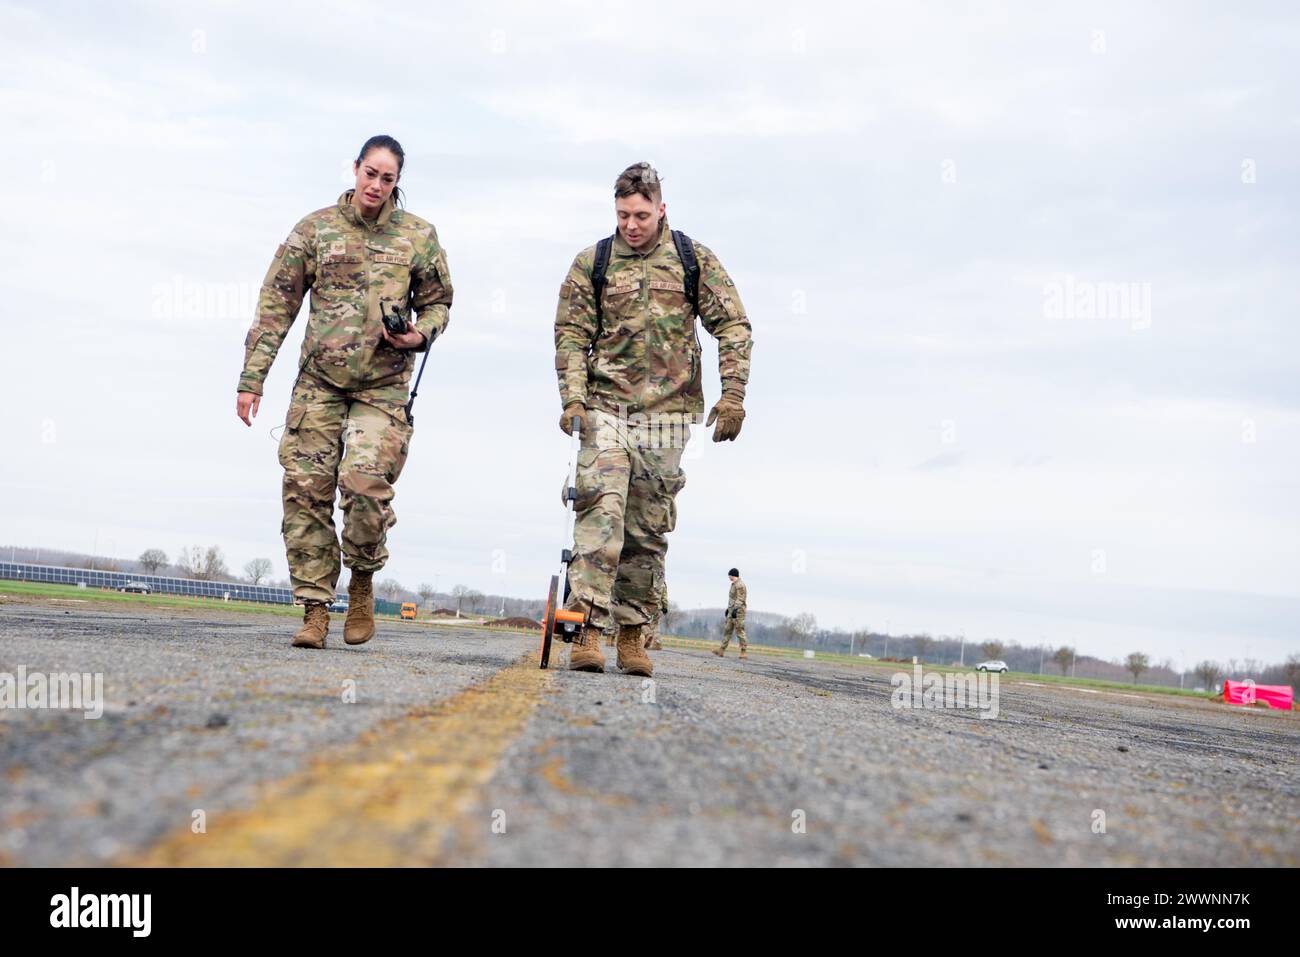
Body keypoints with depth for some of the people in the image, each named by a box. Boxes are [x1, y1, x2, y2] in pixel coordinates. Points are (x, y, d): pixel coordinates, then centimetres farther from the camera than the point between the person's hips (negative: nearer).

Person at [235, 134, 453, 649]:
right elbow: (276, 305, 6)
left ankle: (363, 581, 8)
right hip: (319, 380, 1)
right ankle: (315, 610, 4)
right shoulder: (315, 228, 6)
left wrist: (420, 334, -6)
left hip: (383, 385, -1)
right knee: (306, 490, -4)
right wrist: (252, 377, 2)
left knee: (365, 482, -18)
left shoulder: (418, 236, 7)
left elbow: (438, 303, 18)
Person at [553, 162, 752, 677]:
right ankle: (587, 631, -20)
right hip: (605, 407, -1)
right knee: (600, 508, -17)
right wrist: (572, 399, -8)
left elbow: (733, 326, 6)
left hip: (667, 412, 1)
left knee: (649, 527, 4)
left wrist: (733, 394, -3)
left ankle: (632, 634, 13)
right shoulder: (592, 263, 7)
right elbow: (571, 336, 5)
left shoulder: (694, 259, 7)